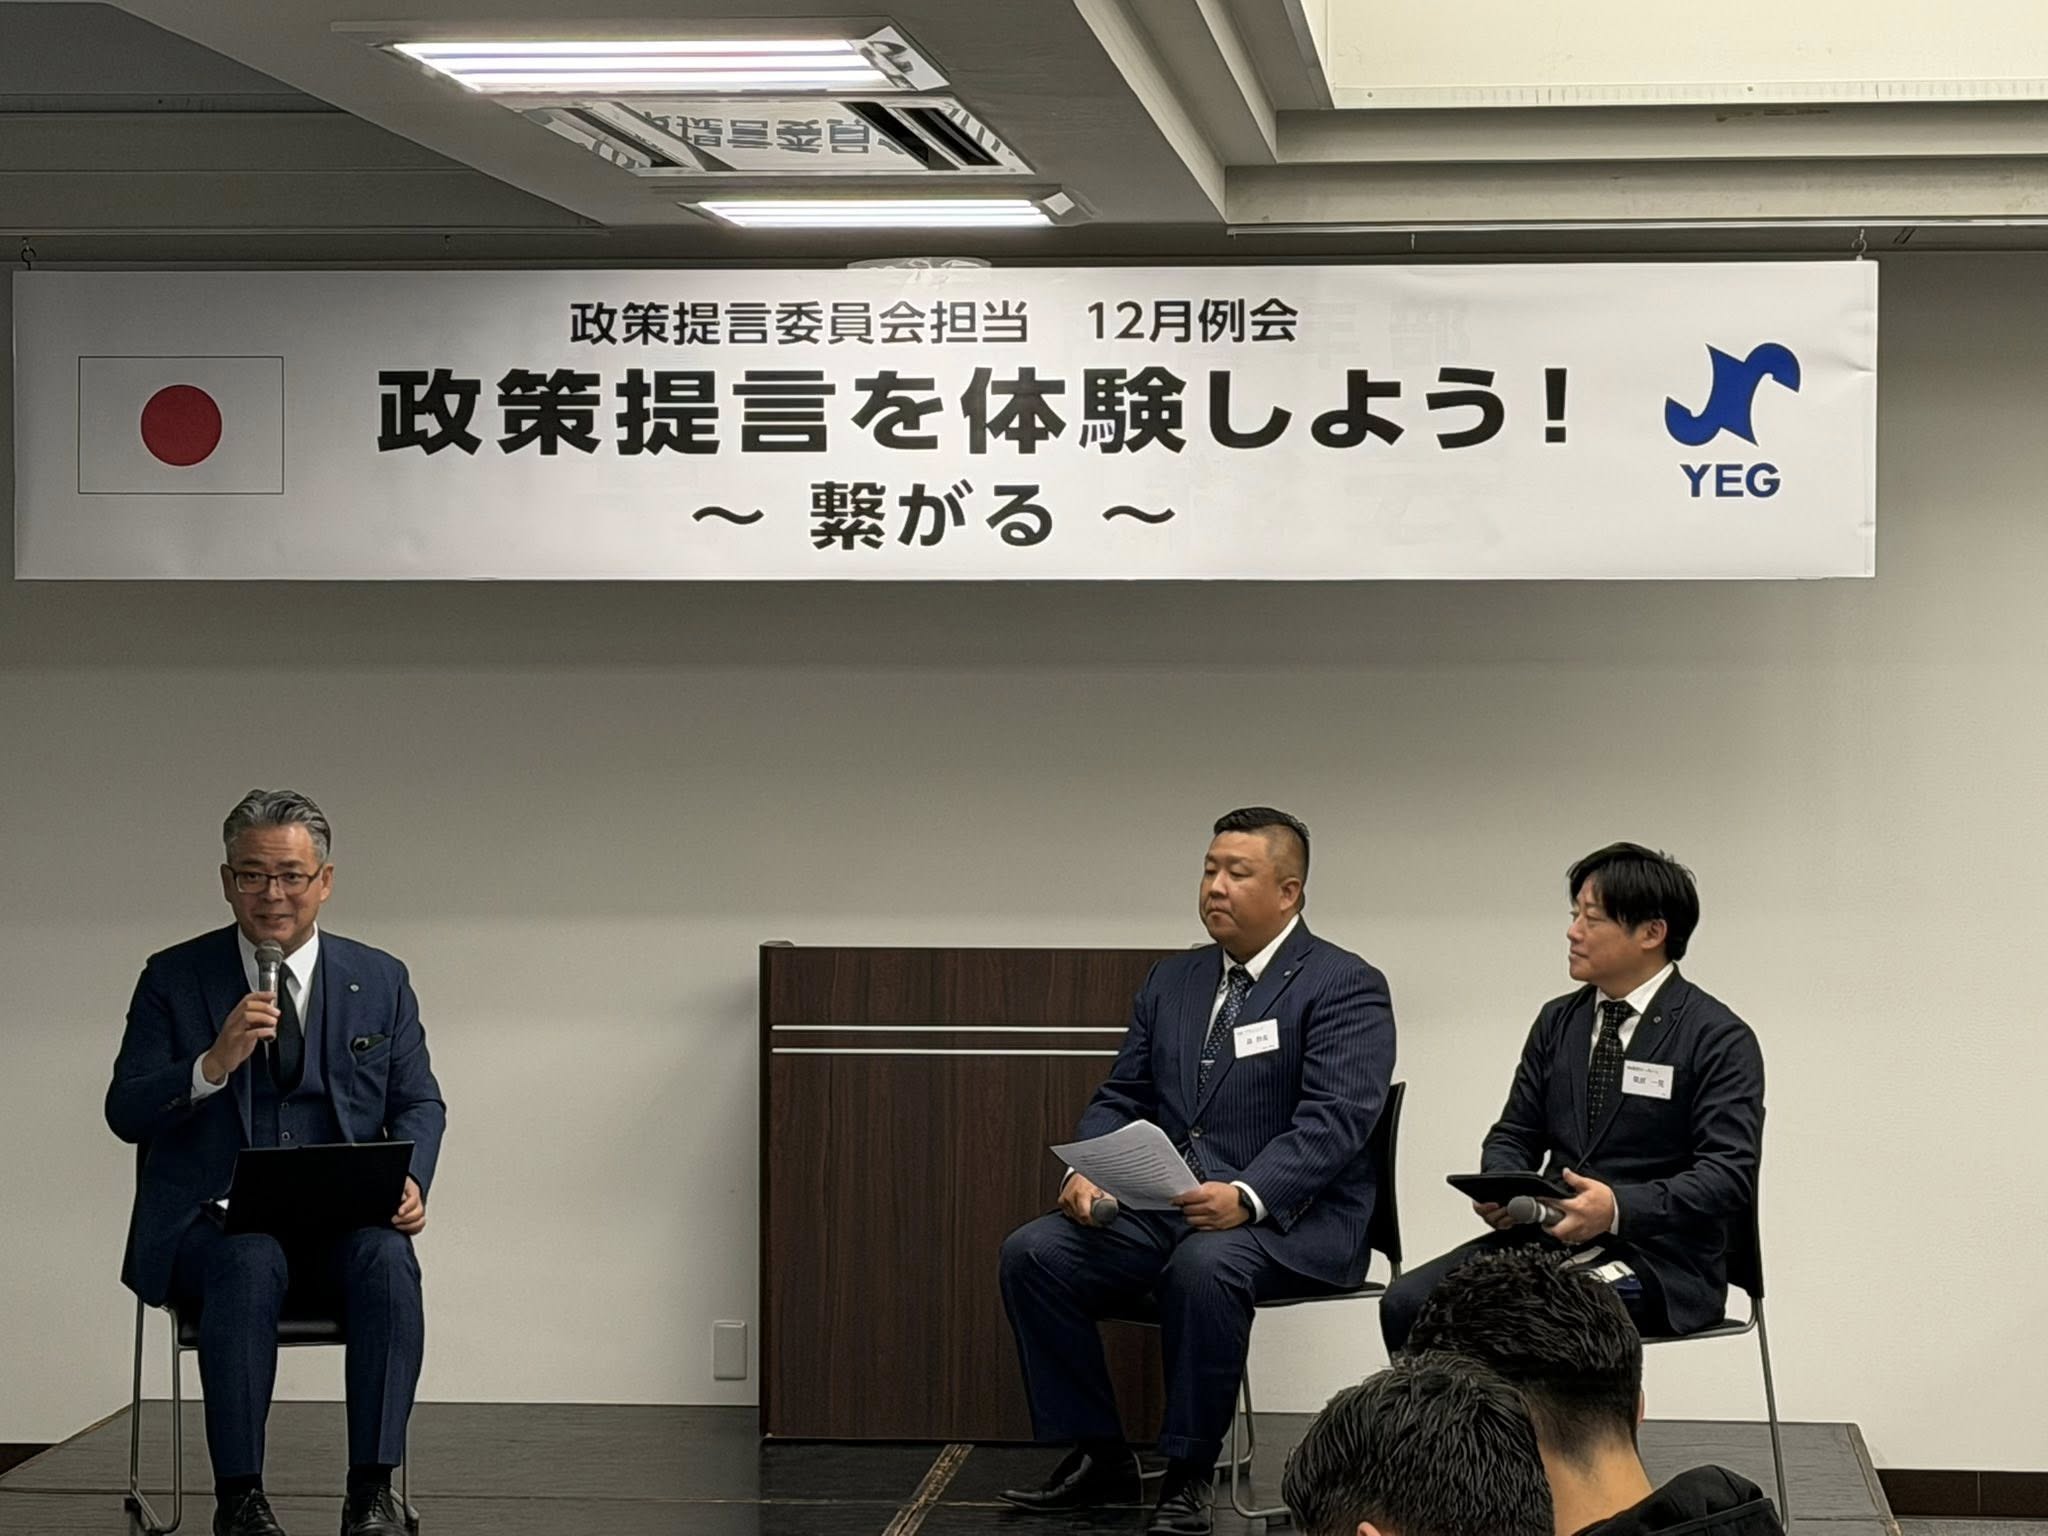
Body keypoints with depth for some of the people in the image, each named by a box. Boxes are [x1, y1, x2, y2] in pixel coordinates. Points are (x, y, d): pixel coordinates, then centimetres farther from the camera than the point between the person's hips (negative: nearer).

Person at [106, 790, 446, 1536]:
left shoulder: (380, 981, 10)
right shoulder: (174, 978, 4)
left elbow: (419, 1103, 12)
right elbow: (125, 1113, -2)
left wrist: (410, 1180, -11)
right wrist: (213, 1064, -21)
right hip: (209, 1223, -2)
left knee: (386, 1259, -32)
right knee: (251, 1263, -36)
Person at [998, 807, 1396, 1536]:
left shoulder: (1345, 986, -5)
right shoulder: (1171, 981, 17)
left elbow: (1333, 1122, -17)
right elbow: (1120, 1099, 16)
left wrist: (1247, 1197, -32)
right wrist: (1087, 1171, -6)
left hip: (1289, 1218, -6)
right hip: (1162, 1206, 6)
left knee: (1204, 1266, -38)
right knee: (1033, 1253, -16)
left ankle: (1188, 1474, -20)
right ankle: (1096, 1457, -4)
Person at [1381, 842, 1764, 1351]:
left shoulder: (1719, 1039, -5)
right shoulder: (1557, 1021, 15)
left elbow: (1732, 1179, -13)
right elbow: (1514, 1134, 20)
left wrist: (1620, 1208, -27)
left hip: (1654, 1260, -6)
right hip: (1548, 1238, 6)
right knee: (1406, 1304, -17)